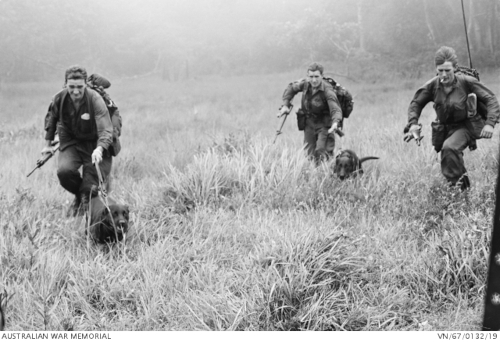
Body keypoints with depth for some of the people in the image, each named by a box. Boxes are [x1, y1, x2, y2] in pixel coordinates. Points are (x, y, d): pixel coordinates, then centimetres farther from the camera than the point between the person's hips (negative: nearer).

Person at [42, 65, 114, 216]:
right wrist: (48, 143, 14)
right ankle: (78, 195, 9)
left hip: (94, 144, -2)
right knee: (64, 171, -23)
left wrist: (99, 149, -47)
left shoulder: (95, 100, -23)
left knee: (95, 180, -12)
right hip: (70, 143, 2)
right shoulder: (59, 99, -12)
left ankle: (86, 198, 24)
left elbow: (106, 130, -29)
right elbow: (51, 118, 11)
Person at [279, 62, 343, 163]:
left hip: (324, 125, -5)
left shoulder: (327, 90, -24)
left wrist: (335, 123, -54)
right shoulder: (305, 83, -10)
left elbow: (335, 109, -34)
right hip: (309, 124, 5)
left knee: (322, 153, -19)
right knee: (310, 155, 8)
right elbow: (291, 88, 11)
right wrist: (285, 105, 2)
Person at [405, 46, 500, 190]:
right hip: (445, 128, 5)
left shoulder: (466, 82, -19)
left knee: (450, 148, -34)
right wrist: (413, 123, -17)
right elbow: (416, 103, 1)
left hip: (466, 127, -5)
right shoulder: (432, 85, -11)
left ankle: (458, 181, -16)